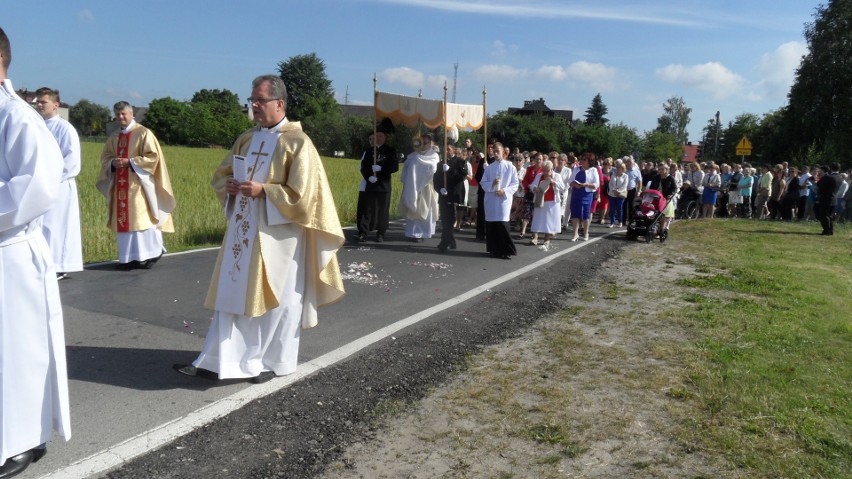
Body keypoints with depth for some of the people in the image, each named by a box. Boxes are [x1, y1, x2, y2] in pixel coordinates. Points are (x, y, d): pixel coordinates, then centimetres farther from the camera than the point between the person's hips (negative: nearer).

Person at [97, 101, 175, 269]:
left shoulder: (144, 133, -3)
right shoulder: (114, 137, 15)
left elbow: (153, 156, -10)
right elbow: (105, 157, 18)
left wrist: (129, 162, -16)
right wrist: (113, 162, -5)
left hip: (138, 184, -6)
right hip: (120, 185, 6)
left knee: (141, 219, -7)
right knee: (123, 220, 4)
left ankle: (147, 255, 1)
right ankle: (128, 257, 9)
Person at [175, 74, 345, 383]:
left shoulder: (297, 143, -9)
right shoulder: (246, 139, 11)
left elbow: (302, 193, -15)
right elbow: (221, 174, 20)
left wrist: (263, 190, -20)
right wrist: (229, 185, -3)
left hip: (277, 233, -6)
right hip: (243, 231, 7)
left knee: (275, 299, 5)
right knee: (233, 294, 10)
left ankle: (273, 361, 21)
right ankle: (218, 357, 18)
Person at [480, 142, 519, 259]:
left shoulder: (510, 167, 2)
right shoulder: (489, 168, 10)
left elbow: (515, 184, 0)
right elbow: (483, 183, 7)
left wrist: (504, 190, -15)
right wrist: (492, 184, -12)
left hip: (504, 199, -3)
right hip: (490, 199, 3)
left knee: (502, 224, -12)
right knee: (491, 225, 4)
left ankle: (506, 250, -5)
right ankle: (494, 249, 14)